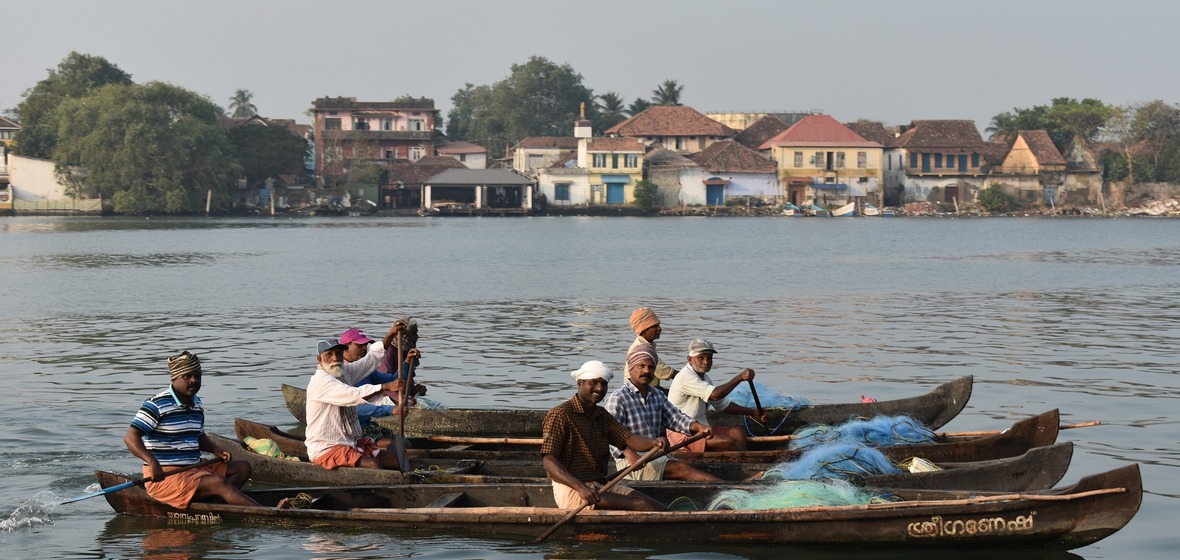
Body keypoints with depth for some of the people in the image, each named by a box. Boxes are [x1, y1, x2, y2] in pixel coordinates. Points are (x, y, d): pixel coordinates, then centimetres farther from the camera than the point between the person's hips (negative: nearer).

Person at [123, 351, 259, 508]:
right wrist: (152, 462, -36)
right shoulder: (156, 405, -12)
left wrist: (215, 449, 9)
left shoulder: (197, 405, 15)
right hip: (162, 476, -10)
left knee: (243, 467, 0)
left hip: (194, 469, 10)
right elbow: (130, 438, -19)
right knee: (217, 482, -28)